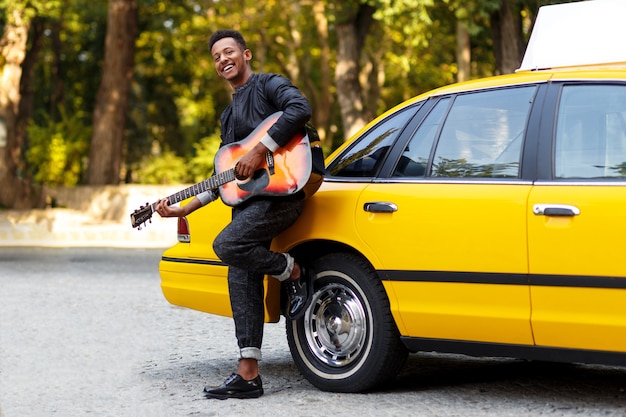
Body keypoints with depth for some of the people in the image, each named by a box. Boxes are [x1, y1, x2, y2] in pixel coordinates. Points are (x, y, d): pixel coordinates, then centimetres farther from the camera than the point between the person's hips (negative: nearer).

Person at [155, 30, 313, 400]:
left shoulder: (268, 85, 1)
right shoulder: (229, 114, 25)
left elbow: (300, 109, -22)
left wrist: (260, 151, -23)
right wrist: (183, 209, 18)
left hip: (278, 192, -9)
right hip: (247, 198, 9)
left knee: (227, 245, -29)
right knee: (242, 279, 1)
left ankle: (294, 273, -5)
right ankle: (248, 375, 2)